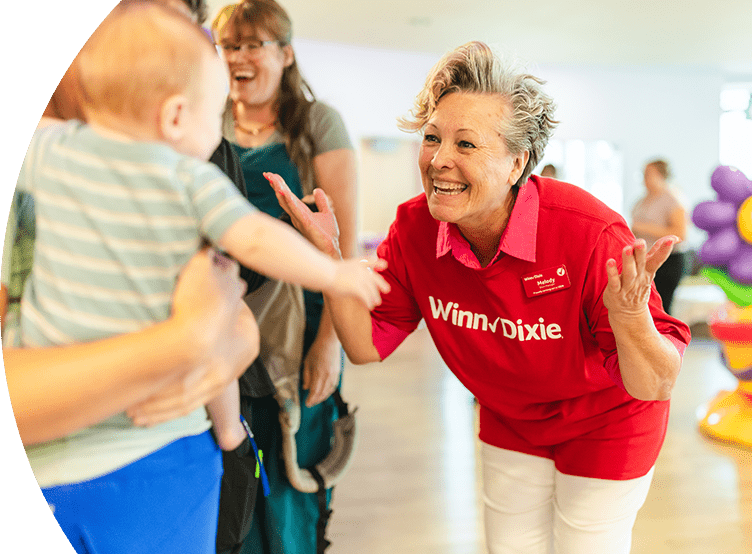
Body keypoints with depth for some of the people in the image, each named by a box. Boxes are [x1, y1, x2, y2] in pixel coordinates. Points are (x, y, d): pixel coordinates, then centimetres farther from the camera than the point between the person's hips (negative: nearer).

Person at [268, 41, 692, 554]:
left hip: (605, 424, -4)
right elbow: (368, 347, -13)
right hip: (507, 419, 4)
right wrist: (328, 256, -25)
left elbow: (656, 386, -30)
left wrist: (628, 317, -51)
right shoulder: (414, 228, -22)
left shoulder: (591, 234, -36)